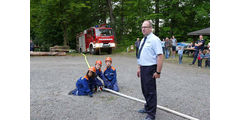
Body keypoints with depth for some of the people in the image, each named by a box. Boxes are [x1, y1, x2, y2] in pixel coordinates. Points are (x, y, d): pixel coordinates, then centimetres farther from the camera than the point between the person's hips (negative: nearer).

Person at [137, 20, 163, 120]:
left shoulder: (154, 39, -13)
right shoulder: (143, 40, 14)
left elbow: (160, 56, -20)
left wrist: (158, 72, -23)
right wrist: (139, 68, 16)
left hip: (150, 69, -9)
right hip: (143, 68, 9)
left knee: (150, 91, 0)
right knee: (145, 90, 19)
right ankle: (147, 108, 39)